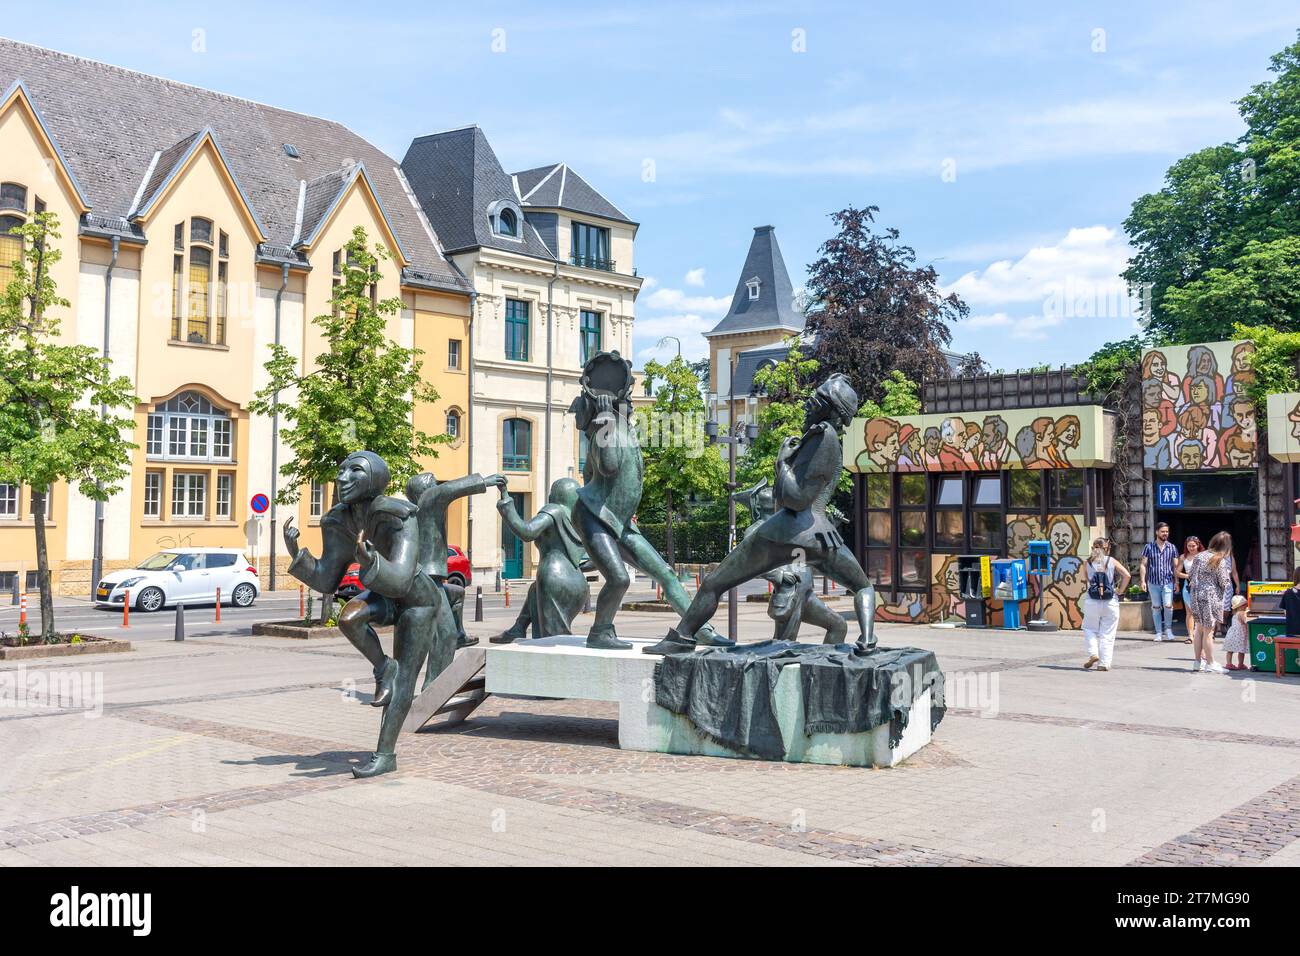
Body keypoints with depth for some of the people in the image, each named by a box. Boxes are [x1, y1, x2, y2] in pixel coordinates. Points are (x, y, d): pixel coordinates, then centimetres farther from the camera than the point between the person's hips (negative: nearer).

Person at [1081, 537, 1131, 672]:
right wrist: (1119, 590, 1)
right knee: (1107, 634, 7)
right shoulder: (1112, 561, 3)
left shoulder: (1089, 562, 4)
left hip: (1092, 602, 0)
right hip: (1111, 602, 0)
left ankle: (1093, 653, -2)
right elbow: (1127, 575, -7)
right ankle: (1104, 663, 4)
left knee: (1090, 629, 17)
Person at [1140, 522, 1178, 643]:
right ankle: (1159, 633, 14)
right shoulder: (1149, 547, 3)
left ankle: (1168, 629, 8)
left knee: (1168, 606, -13)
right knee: (1156, 608, 5)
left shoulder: (1172, 548, 6)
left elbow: (1175, 565, 9)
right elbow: (1143, 565, 4)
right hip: (1153, 582, 0)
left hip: (1168, 582, 0)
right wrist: (1142, 581, -4)